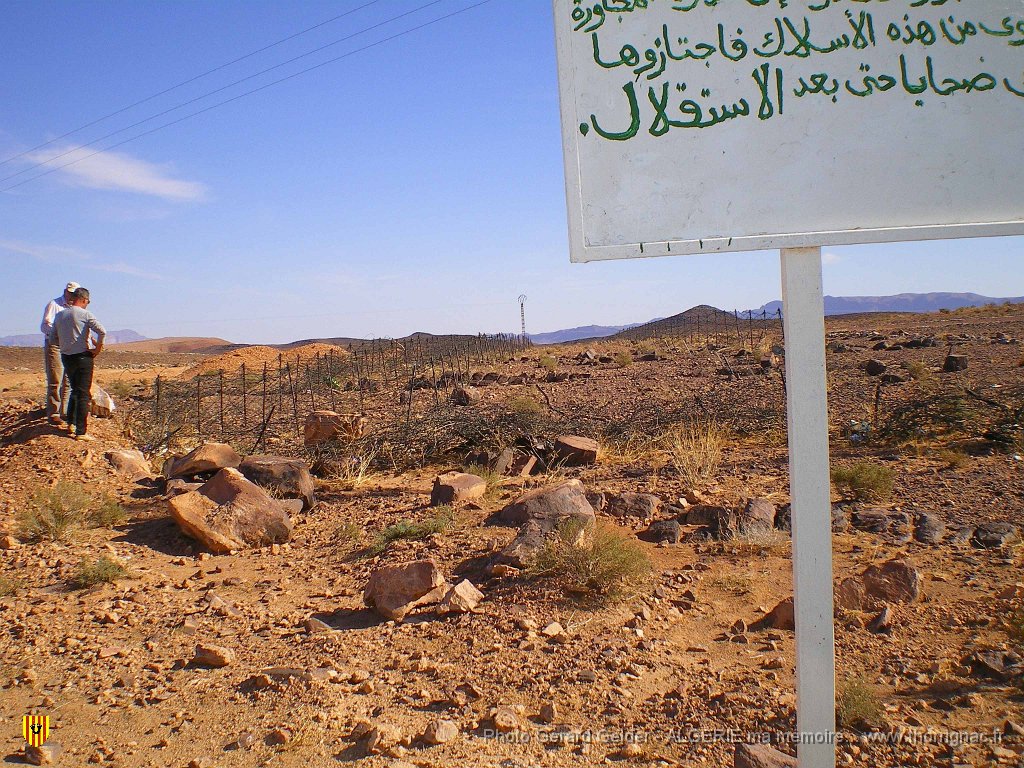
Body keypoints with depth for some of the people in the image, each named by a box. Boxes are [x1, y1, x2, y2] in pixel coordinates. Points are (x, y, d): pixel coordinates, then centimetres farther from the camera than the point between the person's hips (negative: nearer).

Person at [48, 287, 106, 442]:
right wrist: (97, 348, -9)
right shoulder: (85, 314, -10)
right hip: (82, 357, -6)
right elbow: (102, 331, -22)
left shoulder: (59, 315, 7)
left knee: (75, 389, 24)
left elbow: (53, 339, 10)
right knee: (84, 394, -3)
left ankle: (71, 422, 27)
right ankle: (81, 432, -5)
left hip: (66, 357, 6)